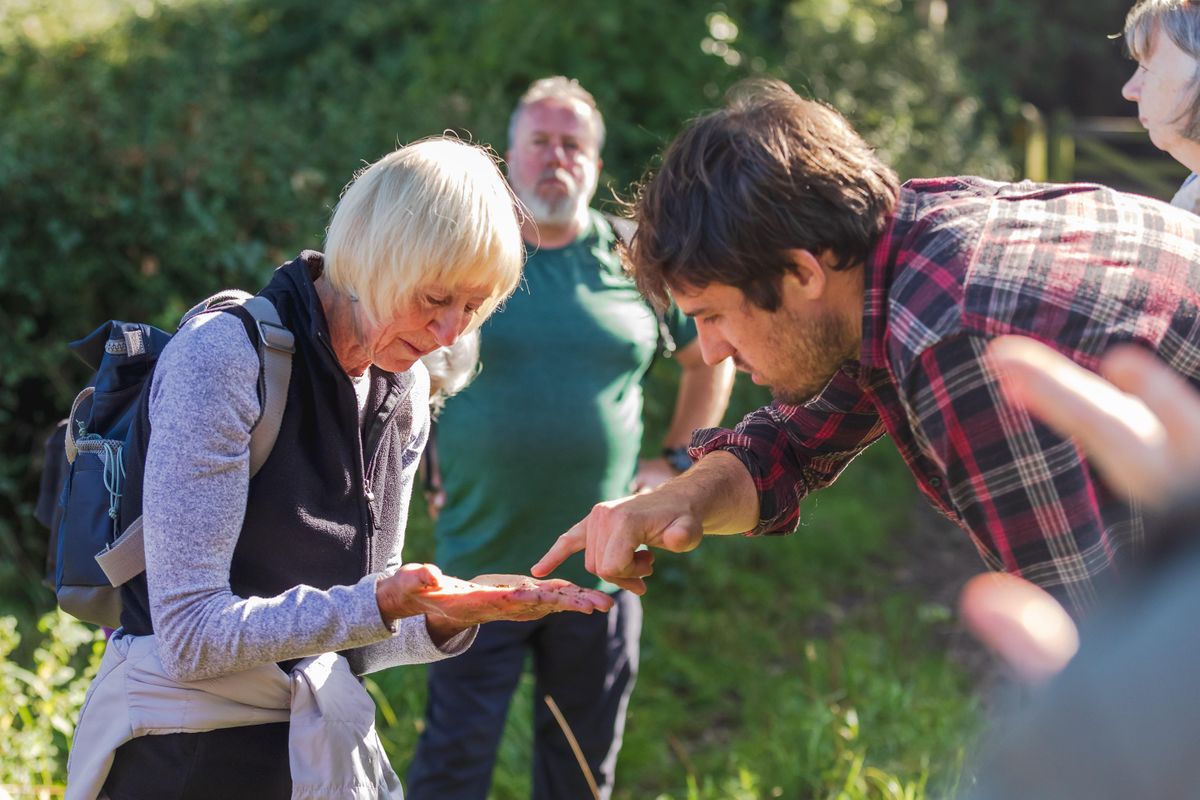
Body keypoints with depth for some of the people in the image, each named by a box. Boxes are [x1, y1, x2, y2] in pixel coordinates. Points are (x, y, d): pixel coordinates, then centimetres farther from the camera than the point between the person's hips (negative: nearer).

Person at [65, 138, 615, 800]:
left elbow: (355, 637, 7)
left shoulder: (404, 389, 3)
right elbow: (191, 636, -22)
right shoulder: (223, 356, -19)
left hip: (325, 743, 7)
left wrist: (449, 616, -13)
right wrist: (381, 602, -30)